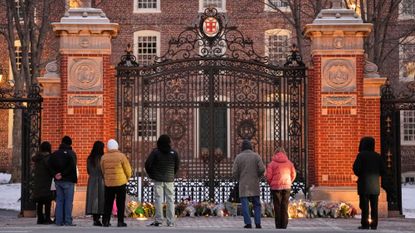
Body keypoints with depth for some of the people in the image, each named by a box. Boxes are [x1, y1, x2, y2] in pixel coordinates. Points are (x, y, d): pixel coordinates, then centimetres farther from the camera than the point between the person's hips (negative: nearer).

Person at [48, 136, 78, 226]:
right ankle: (68, 221, -5)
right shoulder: (71, 153, -5)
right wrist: (63, 174, -14)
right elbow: (72, 166, -19)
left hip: (58, 181, 5)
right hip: (68, 181, -5)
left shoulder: (55, 153, 9)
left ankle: (59, 221, 8)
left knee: (59, 201, 9)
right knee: (68, 201, -1)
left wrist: (55, 174, -6)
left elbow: (50, 165, -1)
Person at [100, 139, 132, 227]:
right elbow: (128, 169, -5)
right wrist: (127, 178, 13)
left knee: (108, 203, 11)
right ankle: (120, 222, 3)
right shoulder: (121, 156, -9)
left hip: (108, 183, 3)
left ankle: (105, 221, 10)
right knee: (120, 203, 5)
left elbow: (102, 171, 5)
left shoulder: (104, 157, -1)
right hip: (120, 183, -3)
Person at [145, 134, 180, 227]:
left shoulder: (155, 152, -7)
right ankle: (170, 222, 5)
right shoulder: (173, 152, 0)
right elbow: (177, 165, 6)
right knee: (170, 200, 5)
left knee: (158, 199, 2)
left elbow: (147, 164, -9)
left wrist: (151, 175, 6)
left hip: (158, 179, -2)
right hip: (169, 180, 2)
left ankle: (158, 220, -1)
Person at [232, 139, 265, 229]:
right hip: (254, 184, 1)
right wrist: (258, 177, 10)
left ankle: (248, 223, -10)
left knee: (245, 204, 0)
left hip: (243, 184, -1)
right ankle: (257, 223, 0)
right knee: (256, 204, 10)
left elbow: (234, 172, -6)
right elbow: (262, 169, -10)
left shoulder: (238, 157, -2)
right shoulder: (256, 156, -1)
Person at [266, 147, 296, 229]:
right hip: (287, 187, 2)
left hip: (276, 187, -2)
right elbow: (293, 175, 6)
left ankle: (278, 226, 1)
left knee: (277, 207, 3)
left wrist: (271, 184, 10)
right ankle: (284, 225, 5)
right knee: (285, 207, 7)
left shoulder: (272, 163, -3)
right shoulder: (289, 163, 6)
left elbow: (268, 176, -7)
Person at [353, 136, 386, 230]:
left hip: (364, 184, -4)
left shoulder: (361, 155, -7)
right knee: (374, 205, 8)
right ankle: (374, 224, 6)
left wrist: (359, 175, 5)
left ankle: (365, 224, -5)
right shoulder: (377, 156, 6)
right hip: (375, 185, 4)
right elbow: (383, 171, 4)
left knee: (364, 205, -2)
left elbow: (356, 168, -15)